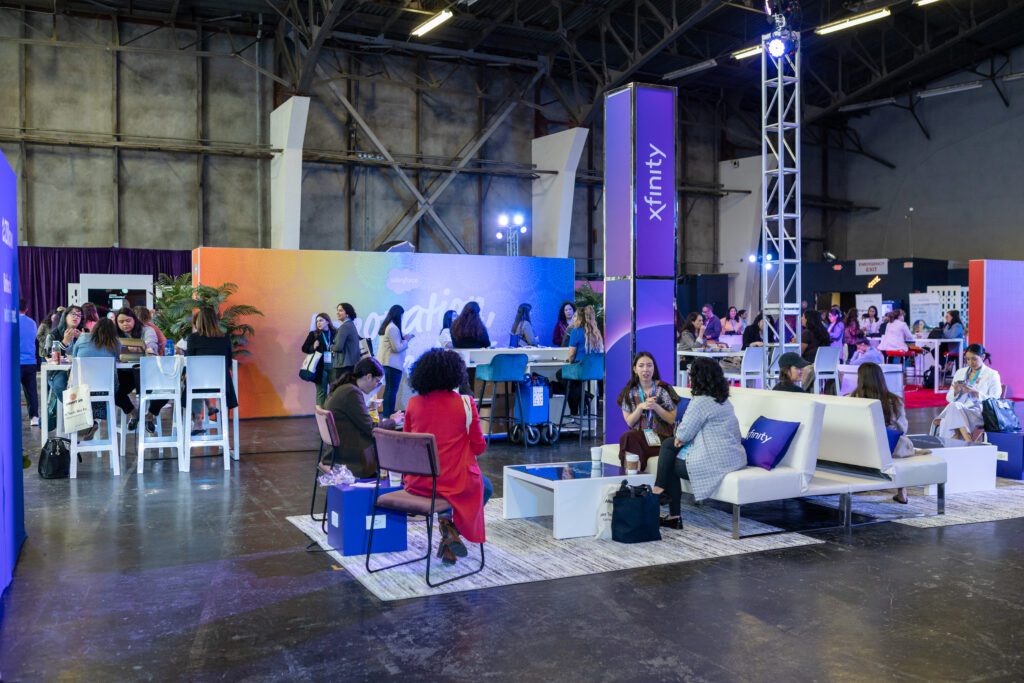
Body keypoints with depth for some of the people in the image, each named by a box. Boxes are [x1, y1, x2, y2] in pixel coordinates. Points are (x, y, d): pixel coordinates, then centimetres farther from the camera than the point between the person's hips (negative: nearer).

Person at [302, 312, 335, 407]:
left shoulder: (335, 333, 2)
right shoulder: (313, 334, 4)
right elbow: (304, 348, 7)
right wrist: (313, 347, -11)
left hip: (334, 365, 0)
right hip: (320, 366, 0)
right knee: (321, 392, 4)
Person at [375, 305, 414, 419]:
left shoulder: (386, 326, 12)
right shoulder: (393, 328, -17)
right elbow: (397, 348, -18)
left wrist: (403, 338, 14)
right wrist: (406, 340, -4)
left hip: (386, 362, 10)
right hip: (393, 363, -10)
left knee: (388, 389, 15)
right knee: (392, 390, -6)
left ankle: (385, 414, 19)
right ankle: (388, 415, -4)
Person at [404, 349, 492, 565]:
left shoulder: (413, 403, -2)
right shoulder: (465, 403, -10)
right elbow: (479, 448, -3)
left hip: (417, 483, 4)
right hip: (456, 483, -4)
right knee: (485, 487, 29)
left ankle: (446, 521, 13)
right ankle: (453, 526, 4)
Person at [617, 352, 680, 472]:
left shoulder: (664, 389, 1)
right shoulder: (629, 392, 8)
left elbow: (672, 420, 0)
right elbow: (629, 422, 5)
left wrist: (656, 407, -17)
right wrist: (641, 407, -13)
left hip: (661, 437, -3)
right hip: (638, 436, 3)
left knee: (629, 441, -32)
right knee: (627, 436, -33)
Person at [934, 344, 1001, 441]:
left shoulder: (992, 375, 10)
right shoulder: (960, 372, 23)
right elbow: (949, 398, 21)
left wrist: (975, 392, -13)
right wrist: (956, 391, -2)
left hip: (979, 413, -4)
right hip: (957, 410, 4)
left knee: (955, 407, -36)